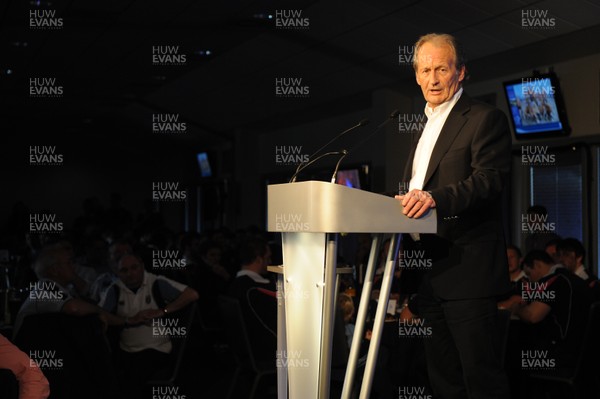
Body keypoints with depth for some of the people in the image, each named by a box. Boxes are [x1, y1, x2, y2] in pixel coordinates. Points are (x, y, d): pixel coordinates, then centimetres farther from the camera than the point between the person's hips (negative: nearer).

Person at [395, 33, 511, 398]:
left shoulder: (486, 119, -5)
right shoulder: (428, 125, 22)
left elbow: (491, 179, -19)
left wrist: (436, 197, -32)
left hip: (467, 269, -9)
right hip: (430, 271, 9)